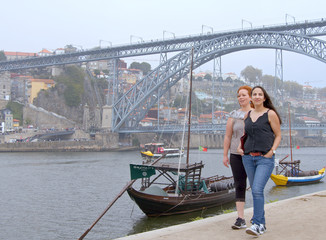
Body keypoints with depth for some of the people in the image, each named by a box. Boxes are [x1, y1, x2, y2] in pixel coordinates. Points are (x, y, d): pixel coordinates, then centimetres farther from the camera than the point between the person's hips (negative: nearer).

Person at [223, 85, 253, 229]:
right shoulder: (233, 115, 6)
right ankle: (240, 219, -1)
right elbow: (228, 136, 7)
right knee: (239, 186, -2)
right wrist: (225, 155, 3)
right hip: (237, 155, 1)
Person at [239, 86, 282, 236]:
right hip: (248, 157, 6)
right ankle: (262, 223, 22)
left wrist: (272, 151, -11)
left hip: (265, 158, -6)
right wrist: (239, 147, 11)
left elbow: (278, 135, 1)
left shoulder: (270, 114, -1)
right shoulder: (247, 115, 14)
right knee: (255, 190, 10)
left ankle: (257, 225, -13)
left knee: (257, 190, -17)